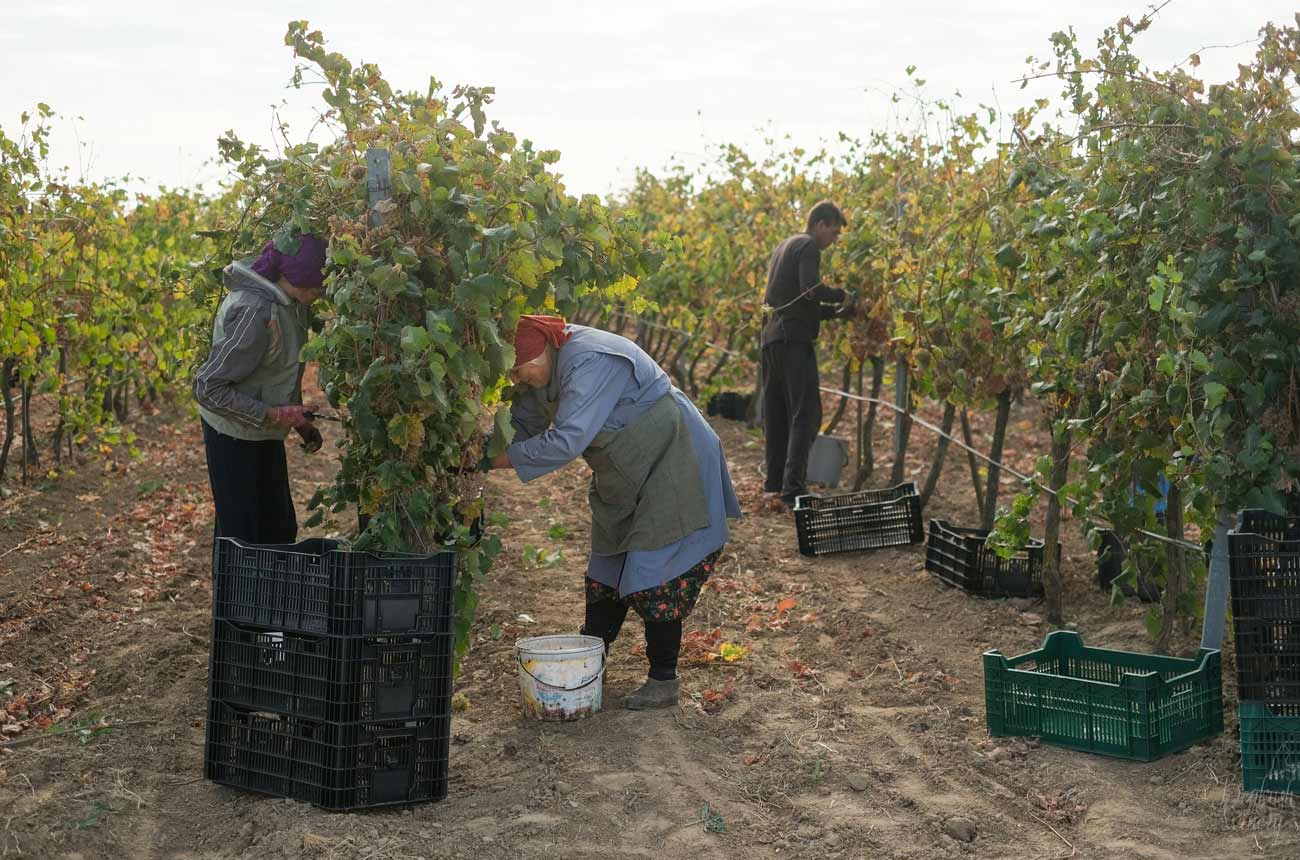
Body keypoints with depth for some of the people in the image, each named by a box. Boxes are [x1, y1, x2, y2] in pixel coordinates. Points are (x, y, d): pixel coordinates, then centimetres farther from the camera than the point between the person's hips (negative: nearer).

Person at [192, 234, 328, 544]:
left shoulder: (290, 304, -3)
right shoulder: (254, 312, -29)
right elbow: (208, 388, -27)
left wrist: (301, 420, 5)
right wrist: (275, 414, -26)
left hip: (264, 433, 9)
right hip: (235, 434, -9)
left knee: (279, 530, 16)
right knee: (240, 538, -1)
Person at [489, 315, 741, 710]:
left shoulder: (590, 362, -32)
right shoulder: (546, 369, -1)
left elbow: (566, 440, -38)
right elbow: (521, 425, 4)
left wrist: (499, 459, -32)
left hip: (673, 466, -10)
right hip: (624, 478, 10)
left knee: (654, 573, -10)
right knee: (609, 567, 15)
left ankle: (663, 681, -1)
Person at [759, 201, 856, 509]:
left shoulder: (784, 247, 24)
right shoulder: (808, 246, -6)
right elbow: (810, 289, -22)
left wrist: (836, 311, 21)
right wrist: (843, 296, -6)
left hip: (771, 338, 10)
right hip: (794, 339, -10)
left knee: (777, 412, 15)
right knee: (806, 414, -12)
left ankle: (775, 481, 21)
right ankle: (793, 487, -21)